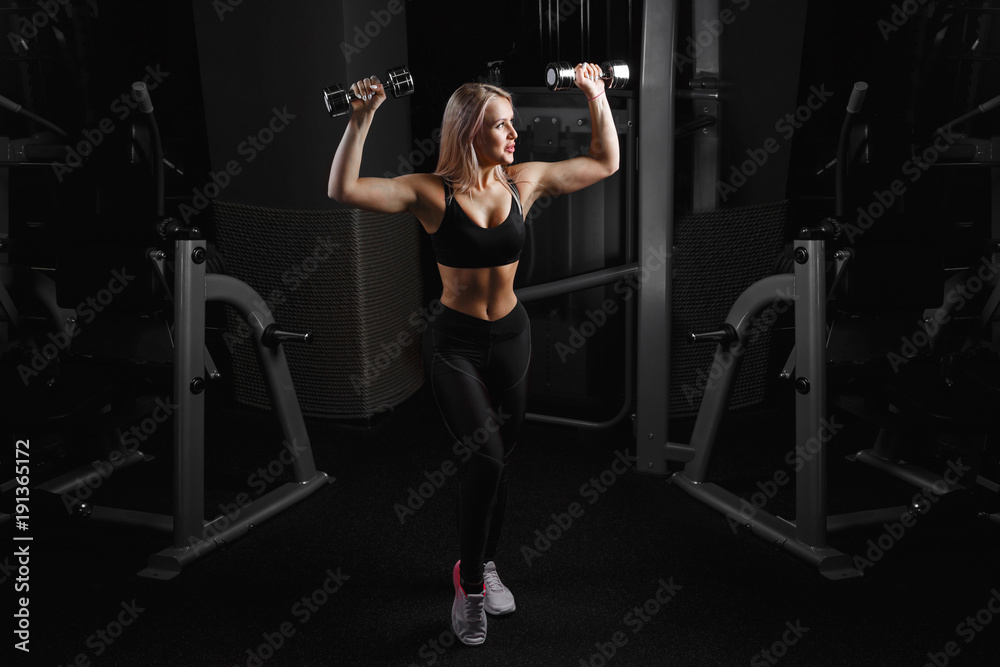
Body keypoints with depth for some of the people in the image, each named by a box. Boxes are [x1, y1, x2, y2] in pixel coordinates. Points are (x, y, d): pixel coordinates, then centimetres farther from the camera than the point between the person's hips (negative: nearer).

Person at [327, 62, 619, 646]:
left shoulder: (524, 181, -3)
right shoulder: (431, 192, -14)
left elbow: (606, 163, 7)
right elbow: (345, 190, -26)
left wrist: (597, 96, -1)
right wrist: (361, 119, -34)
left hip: (511, 335, 5)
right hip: (455, 341, -4)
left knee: (500, 457, 15)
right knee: (487, 452, -22)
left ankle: (483, 565, 38)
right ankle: (469, 586, -6)